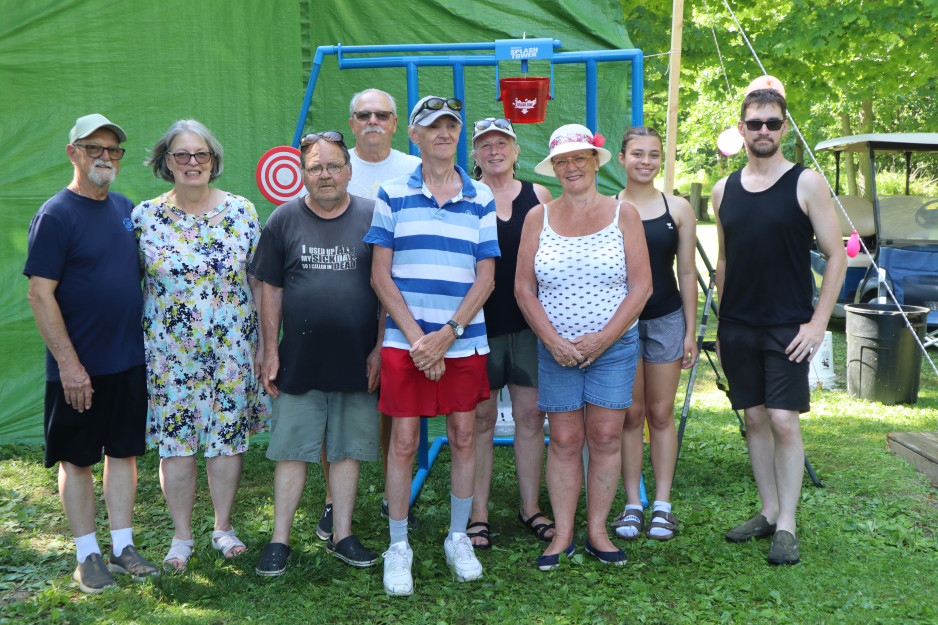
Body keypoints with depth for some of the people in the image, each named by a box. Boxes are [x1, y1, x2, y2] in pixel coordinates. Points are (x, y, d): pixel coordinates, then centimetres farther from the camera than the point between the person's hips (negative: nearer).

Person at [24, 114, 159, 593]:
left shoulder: (125, 209, 9)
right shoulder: (55, 216, -11)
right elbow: (40, 294, -14)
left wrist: (149, 339, 13)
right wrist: (68, 362, -18)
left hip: (130, 360, 6)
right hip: (79, 366, -6)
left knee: (124, 451, 11)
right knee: (77, 459, 6)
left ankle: (122, 546, 22)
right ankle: (88, 555, 17)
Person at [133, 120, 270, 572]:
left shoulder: (241, 211, 1)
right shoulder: (145, 216, 1)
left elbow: (259, 281, 4)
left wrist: (266, 341, 2)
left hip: (231, 348, 1)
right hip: (168, 350, 0)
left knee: (229, 435, 7)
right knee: (174, 439, 4)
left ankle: (223, 527, 25)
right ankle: (182, 535, 20)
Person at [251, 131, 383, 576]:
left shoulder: (373, 217, 2)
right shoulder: (284, 219, 4)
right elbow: (271, 290, 6)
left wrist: (381, 347, -1)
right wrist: (270, 351, 1)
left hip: (357, 360, 0)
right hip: (298, 360, 0)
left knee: (348, 449, 9)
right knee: (292, 451, 3)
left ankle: (342, 536, 21)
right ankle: (279, 541, 13)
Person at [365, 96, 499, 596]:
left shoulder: (481, 199, 6)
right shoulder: (393, 194, 2)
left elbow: (485, 277, 2)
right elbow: (380, 276, -2)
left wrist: (448, 333, -10)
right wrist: (417, 338, -11)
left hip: (464, 342, 2)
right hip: (405, 342, -2)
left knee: (463, 437, 9)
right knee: (403, 442, 1)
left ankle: (458, 538, 26)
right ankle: (398, 547, 15)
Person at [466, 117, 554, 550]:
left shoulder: (538, 195, 8)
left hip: (529, 322, 3)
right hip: (480, 320, -2)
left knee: (531, 414, 7)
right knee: (480, 418, 3)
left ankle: (530, 507, 20)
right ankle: (478, 514, 13)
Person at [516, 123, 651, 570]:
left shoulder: (623, 214, 1)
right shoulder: (538, 217, 5)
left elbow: (641, 286, -3)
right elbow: (523, 289, 3)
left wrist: (602, 339, -11)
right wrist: (552, 340, -9)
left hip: (614, 346, 0)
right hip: (556, 349, 1)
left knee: (605, 439, 0)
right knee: (564, 442, 2)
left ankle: (597, 532, 13)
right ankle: (563, 534, 12)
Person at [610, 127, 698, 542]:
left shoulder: (678, 208, 4)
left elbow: (687, 274, 6)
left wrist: (690, 332, 3)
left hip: (666, 319, 1)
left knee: (661, 414, 5)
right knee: (630, 414, 4)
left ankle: (662, 505, 14)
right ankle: (632, 506, 13)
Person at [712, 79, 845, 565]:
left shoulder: (806, 183, -3)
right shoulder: (724, 190, 9)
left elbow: (836, 255, -3)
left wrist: (818, 322, -9)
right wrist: (722, 325, 13)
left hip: (787, 327, -4)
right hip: (737, 327, 4)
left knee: (784, 419, -8)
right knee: (755, 418, 9)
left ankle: (786, 525, 1)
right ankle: (768, 511, 20)